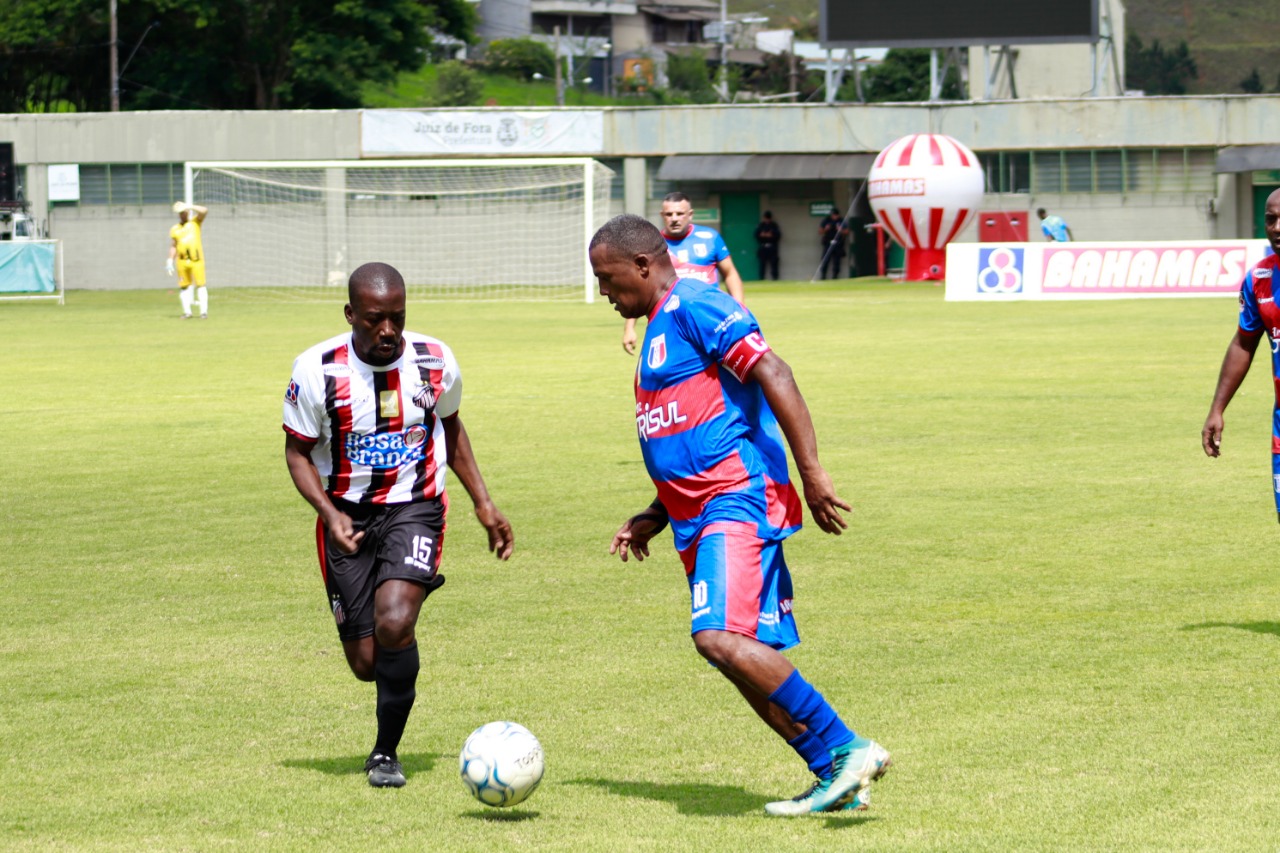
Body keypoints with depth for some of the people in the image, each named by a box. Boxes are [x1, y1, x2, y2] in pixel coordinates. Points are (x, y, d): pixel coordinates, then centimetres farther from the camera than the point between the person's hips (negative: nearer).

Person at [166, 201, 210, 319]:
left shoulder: (195, 222, 10)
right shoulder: (174, 229, 16)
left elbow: (204, 211, -6)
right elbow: (173, 246, 16)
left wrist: (190, 206, -10)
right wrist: (170, 260, 6)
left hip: (196, 259, -3)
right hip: (182, 260, 3)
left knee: (200, 285, -8)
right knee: (183, 286, 3)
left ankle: (204, 311, -10)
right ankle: (187, 311, 9)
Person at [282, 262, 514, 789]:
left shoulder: (435, 362, -6)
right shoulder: (317, 371, -13)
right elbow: (298, 451, -2)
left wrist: (483, 504, 12)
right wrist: (329, 513, -17)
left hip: (415, 507, 0)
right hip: (348, 517, 0)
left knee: (394, 623, -25)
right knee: (367, 663, -1)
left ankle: (386, 751, -6)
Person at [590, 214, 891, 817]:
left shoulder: (693, 306, -8)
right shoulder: (661, 327, 23)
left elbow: (773, 375, -18)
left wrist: (812, 472, -23)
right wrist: (655, 517, 24)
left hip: (738, 501, -10)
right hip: (701, 518, 10)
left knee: (721, 637, -24)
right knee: (747, 656, 5)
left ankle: (846, 750, -22)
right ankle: (836, 779, 8)